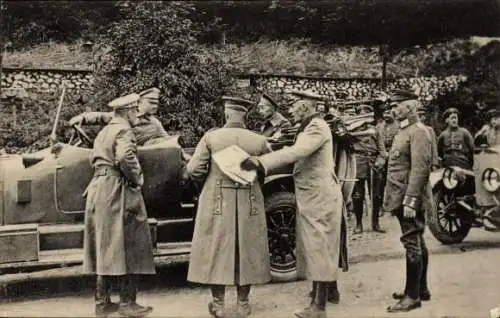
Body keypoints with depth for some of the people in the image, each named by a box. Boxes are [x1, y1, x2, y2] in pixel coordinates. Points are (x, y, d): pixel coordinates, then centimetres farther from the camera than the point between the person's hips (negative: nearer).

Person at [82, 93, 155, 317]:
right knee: (127, 247, -2)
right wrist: (137, 178, -13)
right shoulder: (124, 131, -10)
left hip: (98, 188, 9)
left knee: (105, 248, 13)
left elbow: (94, 158, 23)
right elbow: (125, 157, -26)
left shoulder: (103, 132, 19)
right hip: (118, 191, -9)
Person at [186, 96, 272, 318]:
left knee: (216, 249, 9)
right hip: (249, 204, 1)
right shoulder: (259, 141, -5)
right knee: (246, 250, 13)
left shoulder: (211, 137, -8)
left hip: (216, 203, -1)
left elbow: (193, 170, -9)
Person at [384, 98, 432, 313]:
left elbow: (420, 168, -21)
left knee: (413, 244, -5)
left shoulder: (418, 132, -12)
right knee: (417, 243, 15)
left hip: (409, 198, -10)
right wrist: (394, 198, 19)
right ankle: (421, 289, 25)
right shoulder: (404, 132, 18)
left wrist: (410, 200, -25)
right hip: (402, 198, 10)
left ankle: (413, 296, 1)